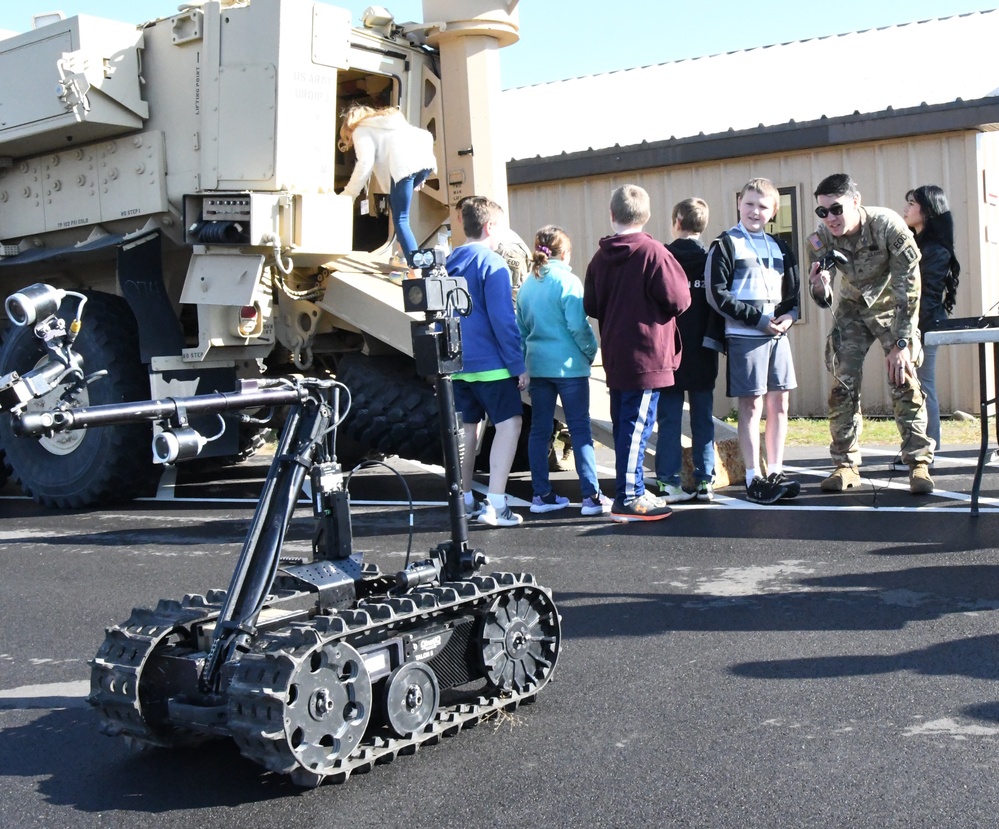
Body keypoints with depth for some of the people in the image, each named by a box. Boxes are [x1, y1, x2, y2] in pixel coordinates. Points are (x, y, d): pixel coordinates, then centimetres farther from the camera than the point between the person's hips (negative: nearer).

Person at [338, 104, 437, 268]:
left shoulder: (361, 130, 18)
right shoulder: (389, 121, 38)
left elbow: (365, 162, -1)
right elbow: (426, 136, 29)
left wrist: (349, 193, 6)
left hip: (405, 165, -7)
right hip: (425, 160, 7)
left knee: (400, 220, -2)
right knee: (396, 203, 28)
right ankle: (407, 256, 24)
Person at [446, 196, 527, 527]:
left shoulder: (449, 264, 10)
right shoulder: (492, 264, -11)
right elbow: (503, 320, -15)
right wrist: (519, 365, -11)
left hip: (457, 364, 8)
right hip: (490, 363, -8)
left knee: (468, 427, 16)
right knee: (509, 423, -6)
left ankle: (464, 500, 22)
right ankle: (495, 505, -14)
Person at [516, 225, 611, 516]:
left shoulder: (526, 285, 8)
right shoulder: (567, 281, -10)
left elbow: (521, 327, 12)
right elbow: (578, 326, -15)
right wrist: (591, 351, 0)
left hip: (537, 365, 6)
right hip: (569, 365, -5)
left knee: (539, 430, 9)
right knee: (580, 430, -1)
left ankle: (542, 495, 14)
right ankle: (592, 496, -1)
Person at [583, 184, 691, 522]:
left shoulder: (600, 257, 5)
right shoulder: (652, 251, -12)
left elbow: (590, 306, 9)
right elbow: (678, 299, -14)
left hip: (615, 356, 6)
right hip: (646, 355, -6)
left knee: (623, 425, 13)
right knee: (637, 425, -5)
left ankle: (632, 490, 23)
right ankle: (628, 498, -4)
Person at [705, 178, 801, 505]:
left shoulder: (779, 248, 15)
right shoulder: (725, 245, -3)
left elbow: (793, 291, 19)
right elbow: (717, 294, -11)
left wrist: (789, 315, -3)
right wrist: (758, 318, -15)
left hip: (778, 335, 6)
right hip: (744, 337, -6)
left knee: (779, 405, 7)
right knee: (752, 406, -4)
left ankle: (776, 473, 15)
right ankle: (754, 479, 1)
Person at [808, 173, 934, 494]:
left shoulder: (888, 226, -30)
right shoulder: (821, 239, -20)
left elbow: (908, 288, -25)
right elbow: (822, 299, -15)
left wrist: (902, 343, -27)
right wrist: (819, 287, -40)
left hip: (891, 307, -3)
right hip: (851, 309, 3)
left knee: (903, 380, -13)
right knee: (843, 383, -4)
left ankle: (919, 463, -6)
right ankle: (846, 464, 4)